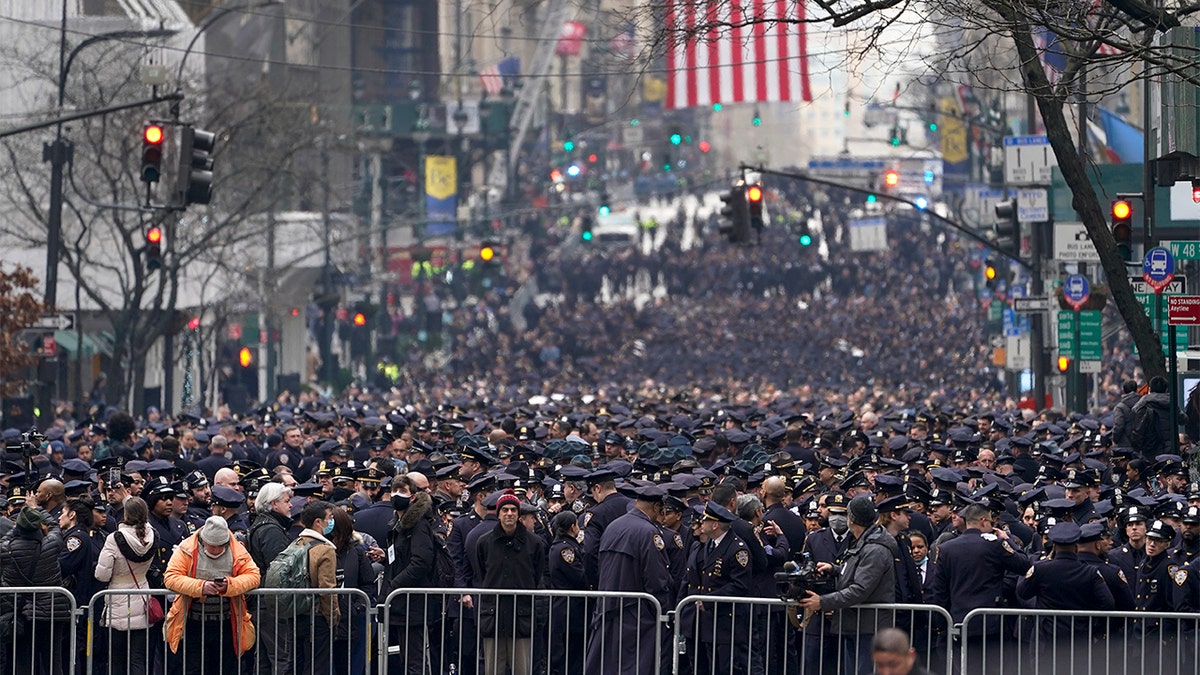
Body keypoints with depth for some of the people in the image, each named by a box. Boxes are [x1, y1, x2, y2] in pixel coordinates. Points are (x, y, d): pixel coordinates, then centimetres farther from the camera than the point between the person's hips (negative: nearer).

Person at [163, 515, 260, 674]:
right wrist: (200, 586, -26)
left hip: (226, 625, 2)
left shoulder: (237, 551, 2)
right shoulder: (187, 549, -4)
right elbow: (170, 577, -11)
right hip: (194, 624, -2)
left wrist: (230, 585, -24)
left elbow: (253, 576, -3)